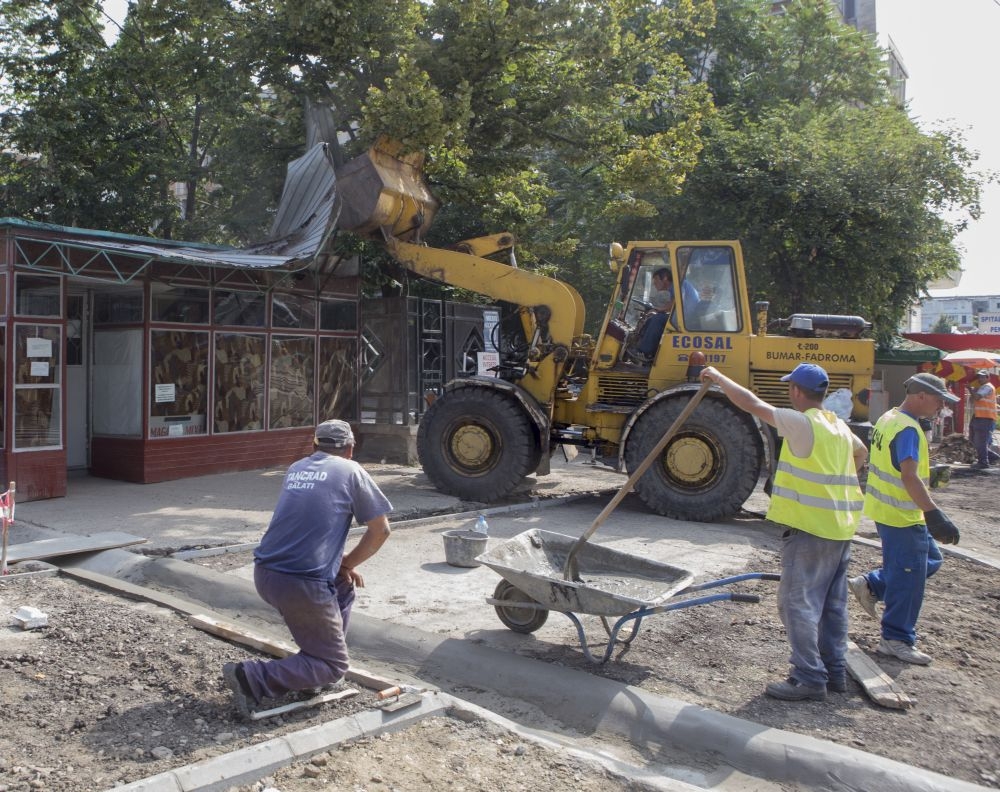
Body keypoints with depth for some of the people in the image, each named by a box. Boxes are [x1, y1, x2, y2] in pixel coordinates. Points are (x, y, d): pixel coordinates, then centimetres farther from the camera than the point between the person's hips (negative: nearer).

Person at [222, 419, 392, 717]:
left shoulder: (296, 469, 18)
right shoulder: (351, 471, 2)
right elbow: (381, 530, 5)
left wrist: (340, 564, 22)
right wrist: (347, 563, 16)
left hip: (264, 574, 7)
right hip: (301, 585, -7)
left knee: (343, 588, 29)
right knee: (333, 666, 6)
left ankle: (314, 664, 27)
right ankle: (252, 678, -10)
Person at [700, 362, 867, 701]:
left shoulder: (803, 424, -15)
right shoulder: (839, 425, 12)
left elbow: (752, 403, -13)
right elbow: (860, 452, 33)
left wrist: (719, 378, -1)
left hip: (809, 528, -9)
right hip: (841, 528, 9)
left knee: (798, 601, -3)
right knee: (833, 604, 15)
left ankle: (809, 678, -1)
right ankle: (835, 672, 23)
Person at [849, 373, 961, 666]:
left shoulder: (889, 418, 9)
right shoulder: (908, 430, -22)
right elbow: (910, 477, -30)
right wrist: (934, 515, -33)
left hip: (885, 508, 10)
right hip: (901, 516, -10)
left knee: (929, 559, 20)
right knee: (909, 578, 1)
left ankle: (870, 584, 21)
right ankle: (897, 639, 11)